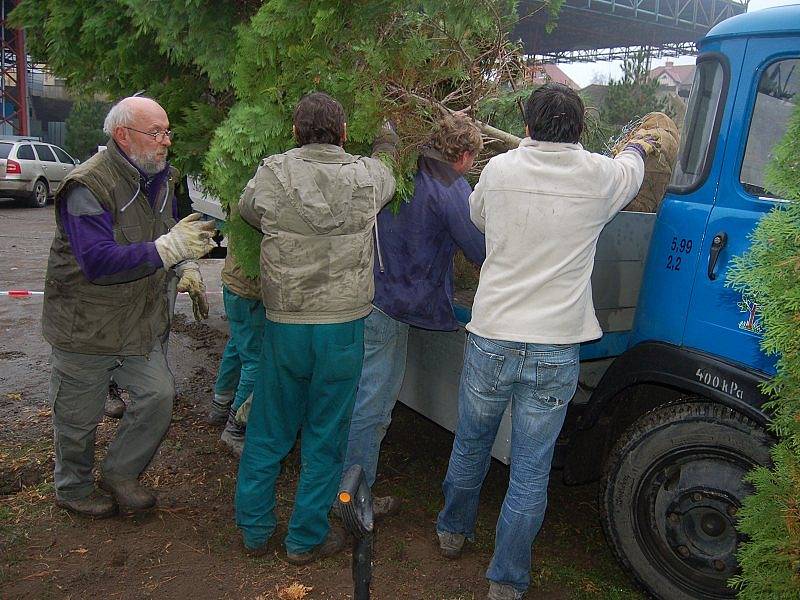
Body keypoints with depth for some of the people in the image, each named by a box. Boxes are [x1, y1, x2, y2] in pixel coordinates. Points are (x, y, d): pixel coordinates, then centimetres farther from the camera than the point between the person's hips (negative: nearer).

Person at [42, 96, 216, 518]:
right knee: (79, 416, 11)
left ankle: (120, 472, 26)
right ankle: (72, 488, 36)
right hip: (85, 325, -6)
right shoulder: (88, 186, -24)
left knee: (159, 394, 3)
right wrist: (167, 249, -40)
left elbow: (167, 238, 18)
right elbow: (98, 261, -33)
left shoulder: (161, 179, 3)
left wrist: (186, 267, -2)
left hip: (140, 321, 7)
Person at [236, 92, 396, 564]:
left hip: (283, 325, 1)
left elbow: (247, 210, 14)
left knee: (268, 431, 17)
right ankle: (307, 538, 24)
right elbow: (388, 161, 19)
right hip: (344, 326, -1)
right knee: (326, 436, 12)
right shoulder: (367, 176, -4)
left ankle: (255, 529, 30)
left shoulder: (272, 175, -6)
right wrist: (384, 135, 39)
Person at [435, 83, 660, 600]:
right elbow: (632, 167, 23)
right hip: (555, 351, -1)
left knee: (470, 446, 22)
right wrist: (642, 144, 47)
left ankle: (453, 532, 45)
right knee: (531, 474, 10)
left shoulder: (499, 170, -1)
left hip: (490, 341, 2)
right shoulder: (600, 176, -2)